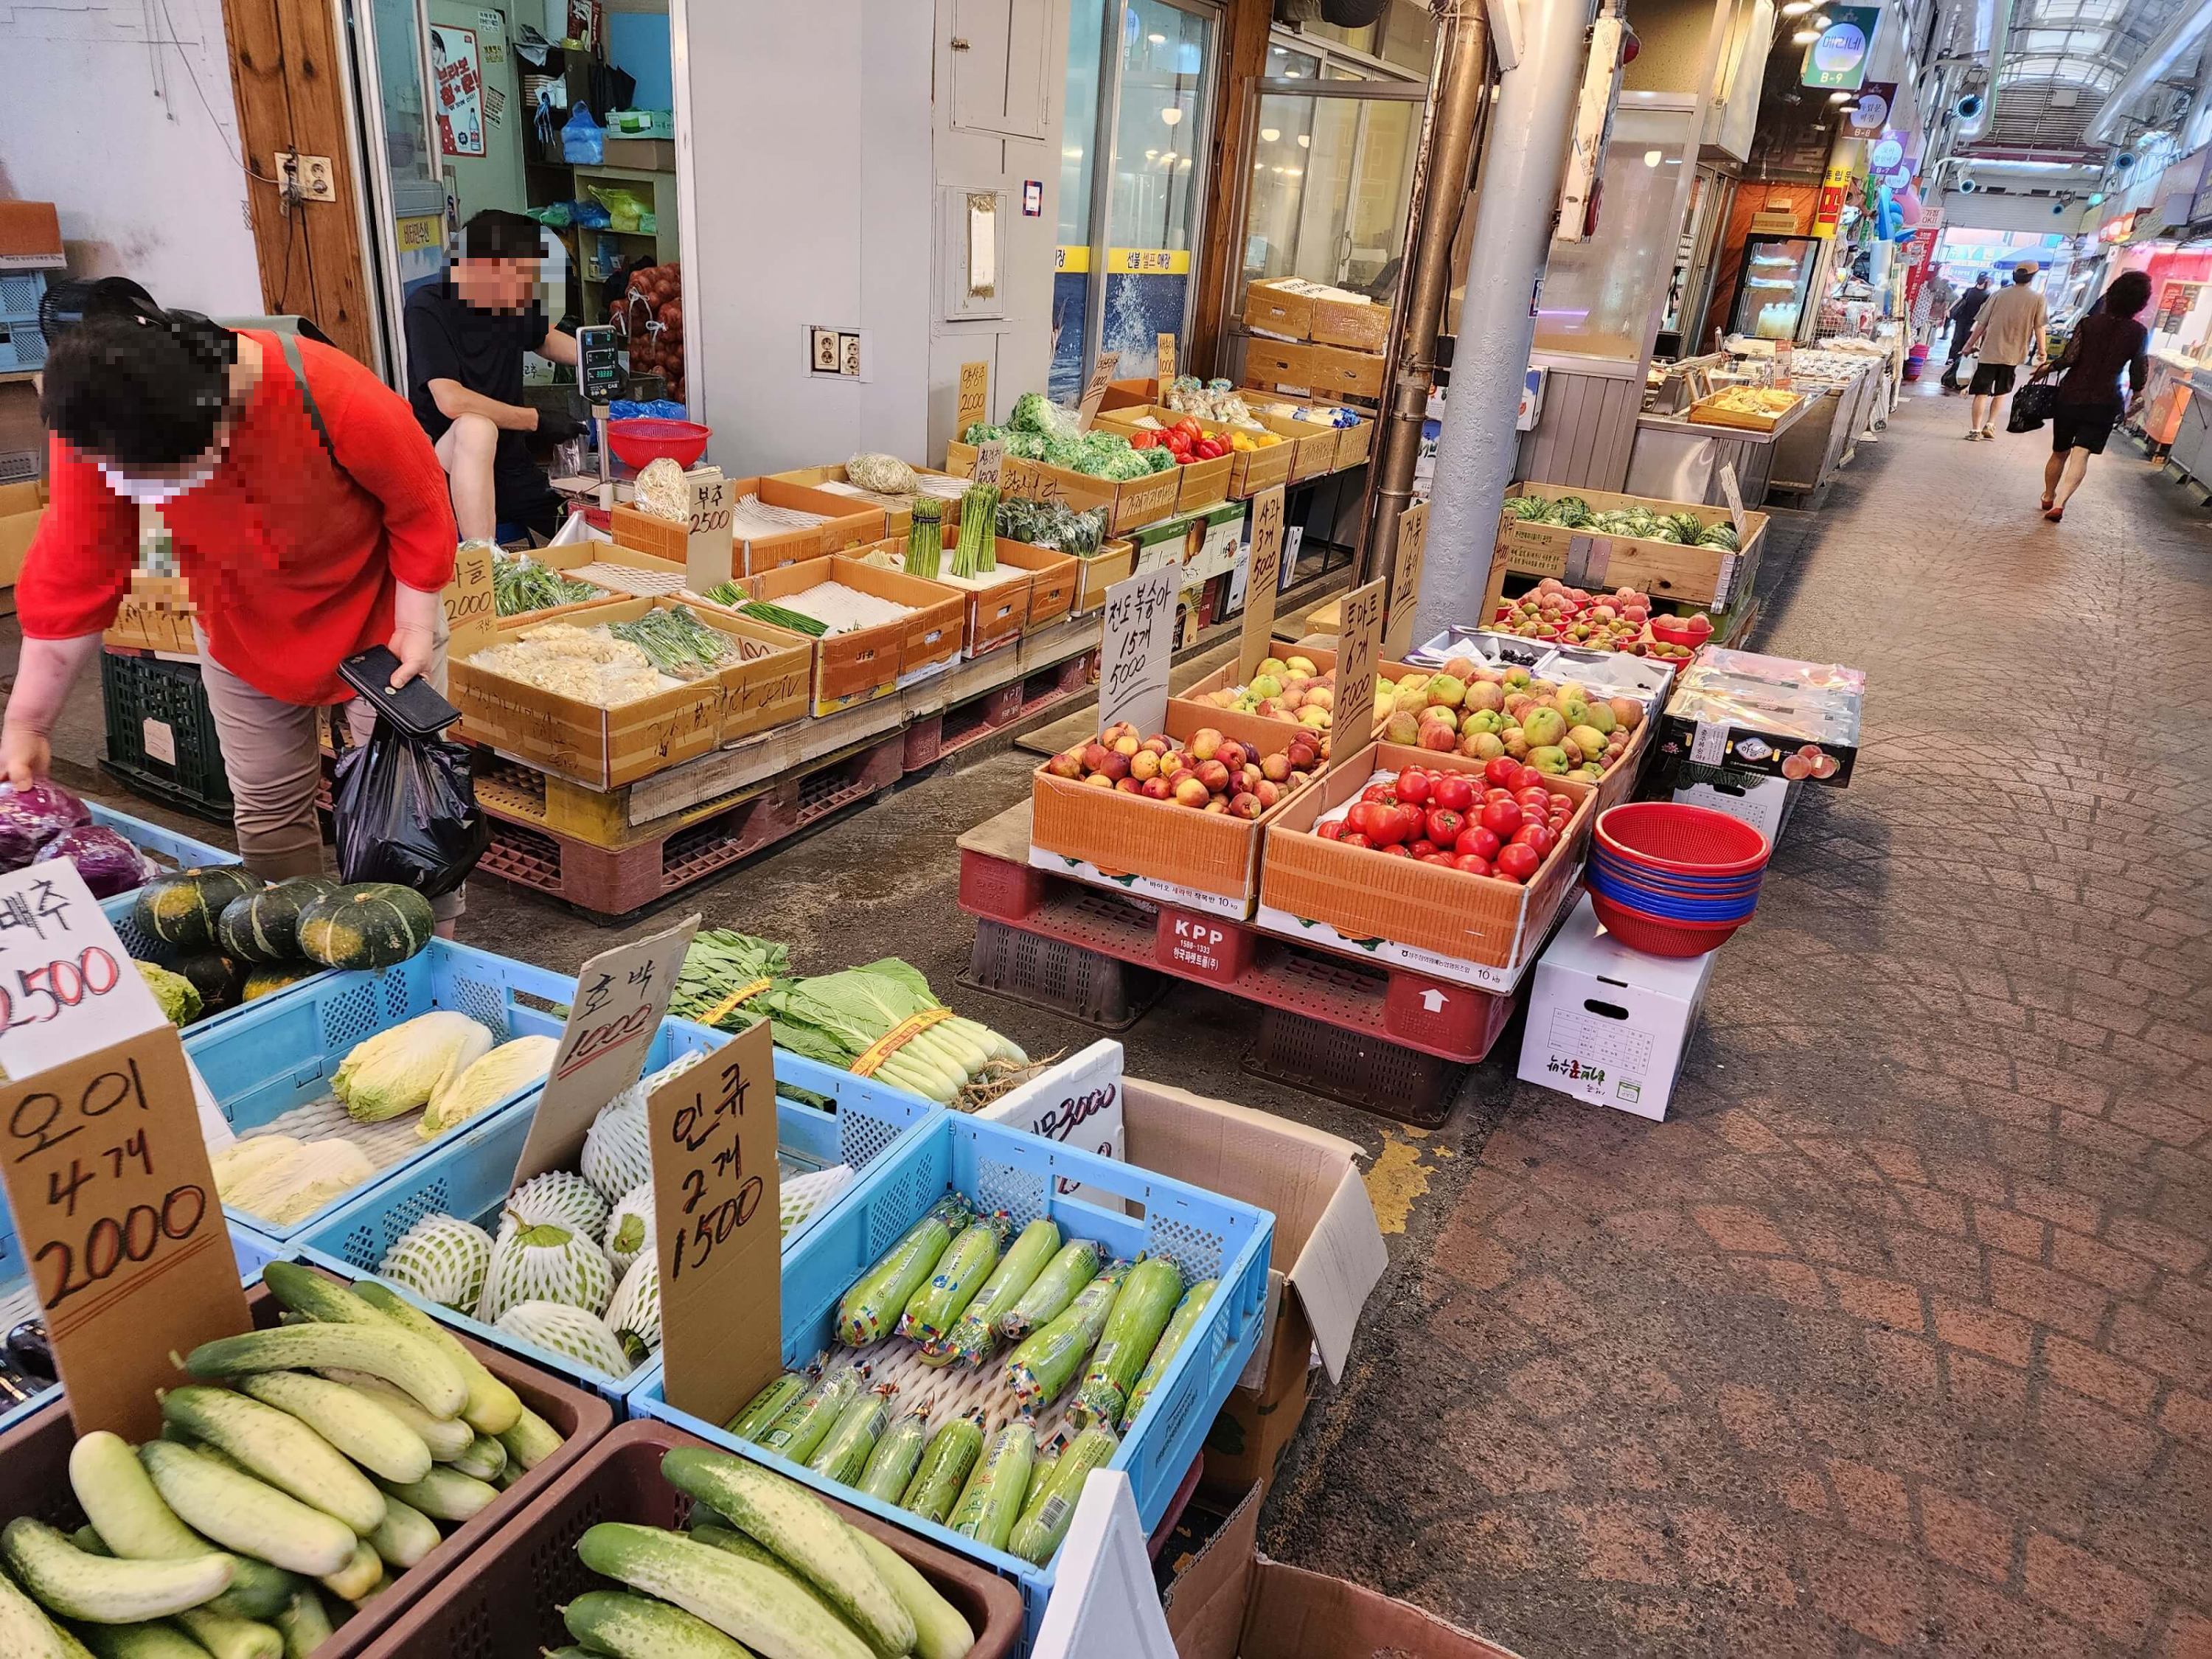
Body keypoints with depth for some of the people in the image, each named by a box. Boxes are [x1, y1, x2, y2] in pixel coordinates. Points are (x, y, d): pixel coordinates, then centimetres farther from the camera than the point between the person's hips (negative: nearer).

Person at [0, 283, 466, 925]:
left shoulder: (339, 401, -35)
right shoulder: (92, 427, -23)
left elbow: (421, 509, -18)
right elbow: (72, 576, -15)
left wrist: (416, 628, -17)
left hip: (374, 612, -3)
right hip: (241, 628, 3)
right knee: (266, 807, 9)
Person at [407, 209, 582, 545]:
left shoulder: (512, 306, 1)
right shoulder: (427, 308, -15)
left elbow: (545, 339, 26)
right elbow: (451, 400, -27)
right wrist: (538, 420, -22)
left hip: (510, 466, 6)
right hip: (447, 463, -6)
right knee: (476, 427, -40)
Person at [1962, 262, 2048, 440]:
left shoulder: (1999, 295, 1)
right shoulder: (2037, 299, -2)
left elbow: (1982, 324, 1)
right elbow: (2038, 327, -3)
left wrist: (1969, 344, 10)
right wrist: (2041, 350, 7)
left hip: (1989, 351, 0)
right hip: (2013, 353, 0)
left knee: (1982, 392, 3)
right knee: (2001, 392, 17)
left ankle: (1975, 430, -2)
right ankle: (1990, 424, 5)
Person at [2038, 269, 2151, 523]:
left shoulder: (2089, 323, -7)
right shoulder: (2139, 333, -2)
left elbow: (2070, 358, -14)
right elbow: (2140, 371, 4)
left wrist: (2049, 366, 5)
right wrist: (2136, 394, 21)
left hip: (2072, 396, 0)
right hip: (2106, 402, 0)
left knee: (2060, 452, 16)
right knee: (2081, 455, -8)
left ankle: (2049, 497, 33)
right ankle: (2059, 503, -27)